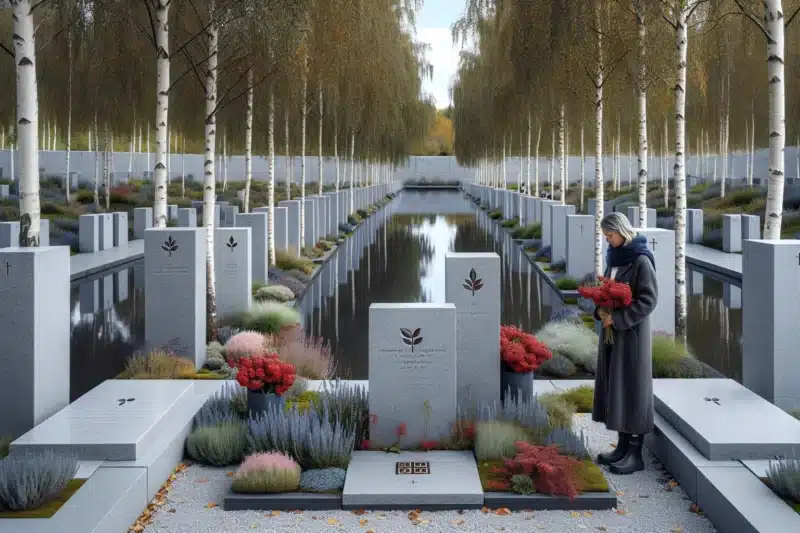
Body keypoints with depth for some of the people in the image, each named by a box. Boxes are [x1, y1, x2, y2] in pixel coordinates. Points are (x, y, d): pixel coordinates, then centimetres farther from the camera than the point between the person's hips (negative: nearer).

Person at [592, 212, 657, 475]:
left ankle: (635, 454, 3)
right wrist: (601, 311, -5)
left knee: (632, 387, -4)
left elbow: (649, 300, -18)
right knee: (615, 386, 11)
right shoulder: (614, 257, 10)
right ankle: (623, 446, 19)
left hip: (632, 332, -8)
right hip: (613, 330, 8)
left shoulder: (641, 260, -14)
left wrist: (617, 318, -21)